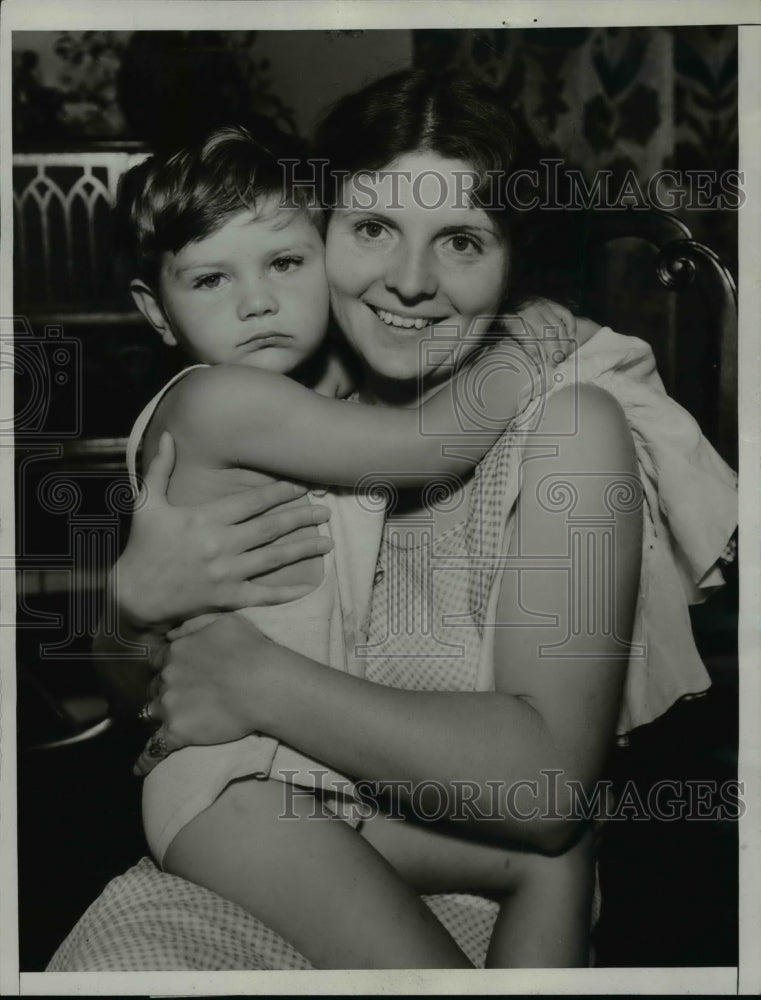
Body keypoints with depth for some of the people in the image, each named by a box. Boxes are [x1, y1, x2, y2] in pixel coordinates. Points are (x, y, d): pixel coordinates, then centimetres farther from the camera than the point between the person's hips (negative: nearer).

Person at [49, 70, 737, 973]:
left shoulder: (566, 423, -14)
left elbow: (546, 789, -23)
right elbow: (131, 691, 6)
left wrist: (258, 680, -22)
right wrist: (133, 597, -17)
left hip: (474, 912, -2)